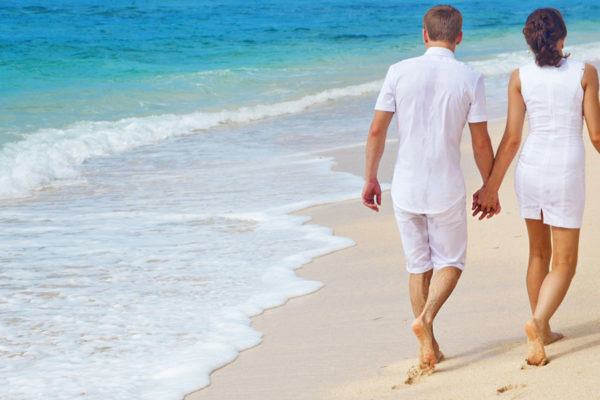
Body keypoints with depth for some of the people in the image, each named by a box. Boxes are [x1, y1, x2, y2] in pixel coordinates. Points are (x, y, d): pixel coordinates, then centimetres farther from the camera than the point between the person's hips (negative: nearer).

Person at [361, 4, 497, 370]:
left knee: (418, 265, 14)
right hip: (447, 189, -2)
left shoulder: (400, 72, -4)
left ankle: (428, 346, 16)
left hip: (406, 187, 2)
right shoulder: (470, 79, -7)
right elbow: (481, 144, -5)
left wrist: (370, 179, 9)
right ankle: (426, 318, -13)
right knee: (450, 263, 13)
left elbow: (377, 130, -2)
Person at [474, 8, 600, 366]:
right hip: (566, 175, -3)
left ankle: (543, 332, 30)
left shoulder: (520, 77, -3)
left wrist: (492, 186, 1)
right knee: (564, 265, 6)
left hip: (530, 170, 3)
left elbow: (512, 138, -6)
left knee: (539, 253, 23)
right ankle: (538, 323, -20)